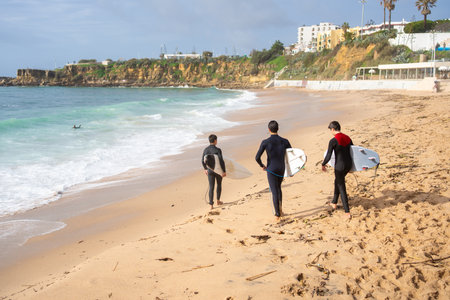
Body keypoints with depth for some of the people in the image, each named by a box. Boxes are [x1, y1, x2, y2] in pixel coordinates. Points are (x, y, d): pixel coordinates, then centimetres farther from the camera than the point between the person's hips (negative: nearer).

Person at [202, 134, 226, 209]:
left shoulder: (205, 150, -4)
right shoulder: (218, 150, -19)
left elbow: (203, 161, 2)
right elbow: (221, 161, -21)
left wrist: (205, 169, 17)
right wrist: (224, 171, -14)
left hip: (210, 171, 3)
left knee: (211, 187, 6)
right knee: (219, 184, 21)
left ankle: (211, 205, 0)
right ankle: (218, 201, 33)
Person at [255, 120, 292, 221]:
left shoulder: (265, 142, -12)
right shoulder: (284, 141, -3)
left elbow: (257, 157, -13)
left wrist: (262, 166, 7)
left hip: (271, 170, -3)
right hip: (282, 169, 3)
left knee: (274, 191, 2)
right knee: (278, 188, 25)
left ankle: (277, 214, 4)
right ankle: (280, 210, 23)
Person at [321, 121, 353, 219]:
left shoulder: (333, 141, -16)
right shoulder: (347, 138, 5)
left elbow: (328, 156, -16)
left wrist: (323, 165, 3)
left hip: (340, 166, -7)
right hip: (349, 164, 7)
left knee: (342, 188, 5)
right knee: (337, 181, 29)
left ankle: (347, 212, 6)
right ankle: (334, 203, 44)